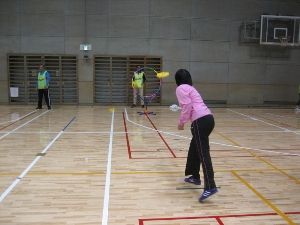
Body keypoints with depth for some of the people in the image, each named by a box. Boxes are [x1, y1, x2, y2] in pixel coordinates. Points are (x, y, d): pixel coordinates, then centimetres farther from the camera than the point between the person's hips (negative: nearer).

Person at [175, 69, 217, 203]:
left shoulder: (181, 88, 2)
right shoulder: (190, 88, 27)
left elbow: (187, 106, -11)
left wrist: (181, 122, -2)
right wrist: (185, 120, 57)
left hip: (200, 121, -9)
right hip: (208, 118, 9)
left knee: (203, 153, -14)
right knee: (194, 148, 22)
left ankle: (210, 187, -21)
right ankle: (195, 177, 33)